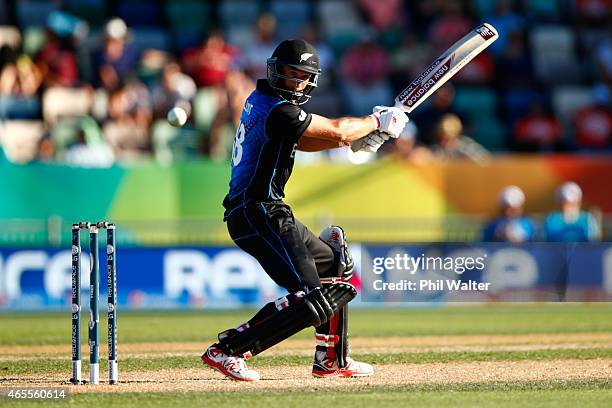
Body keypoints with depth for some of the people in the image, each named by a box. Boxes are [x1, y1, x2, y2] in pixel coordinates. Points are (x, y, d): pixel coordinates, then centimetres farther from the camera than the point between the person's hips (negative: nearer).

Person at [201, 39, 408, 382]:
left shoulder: (261, 100, 14)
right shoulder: (278, 110, -17)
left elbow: (302, 142, 24)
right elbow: (338, 131, -11)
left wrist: (358, 137, 12)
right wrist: (378, 122, 7)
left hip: (267, 213, 11)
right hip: (259, 214, -11)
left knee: (336, 267, 25)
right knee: (311, 297, -18)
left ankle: (332, 360, 30)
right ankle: (227, 350, -19)